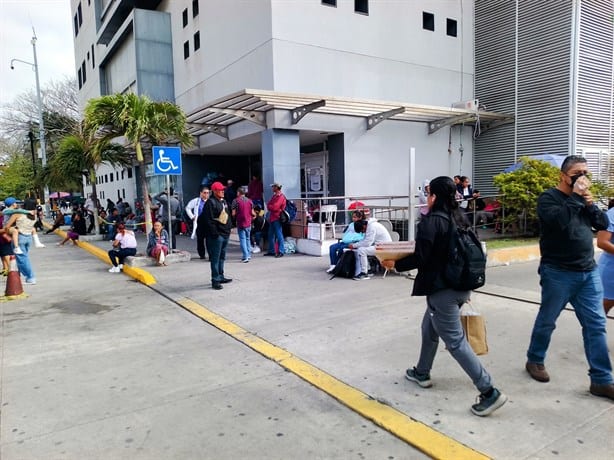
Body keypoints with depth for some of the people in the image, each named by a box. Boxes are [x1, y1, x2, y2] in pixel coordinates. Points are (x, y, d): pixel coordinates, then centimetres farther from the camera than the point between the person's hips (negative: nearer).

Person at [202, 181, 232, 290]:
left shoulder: (223, 201, 16)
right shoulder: (210, 202, -13)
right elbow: (209, 220, -18)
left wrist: (229, 227, 17)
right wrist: (214, 233, -20)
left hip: (225, 233, 9)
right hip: (216, 235, -9)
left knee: (222, 257, 17)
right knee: (215, 258, -5)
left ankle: (220, 277, 28)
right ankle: (215, 280, 0)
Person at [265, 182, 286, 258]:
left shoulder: (281, 196, -13)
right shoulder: (274, 195, 18)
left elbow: (275, 207, -19)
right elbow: (269, 204, 13)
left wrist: (269, 207, -1)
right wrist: (271, 207, -7)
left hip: (277, 218, -10)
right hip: (272, 218, 10)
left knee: (279, 235, -7)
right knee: (271, 235, 14)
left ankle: (281, 251, -3)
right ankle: (271, 251, 23)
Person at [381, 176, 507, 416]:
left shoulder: (430, 221, -17)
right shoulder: (459, 218, 8)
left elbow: (420, 258, -18)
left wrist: (395, 264, -4)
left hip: (442, 289, -9)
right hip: (461, 285, 9)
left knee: (455, 341, -1)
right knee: (430, 328, 24)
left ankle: (489, 392, 1)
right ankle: (422, 373, 38)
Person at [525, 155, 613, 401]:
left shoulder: (583, 198, 12)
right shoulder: (549, 197, -8)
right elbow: (559, 220, -26)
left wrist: (590, 203, -7)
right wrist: (576, 196, -19)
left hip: (588, 272, 6)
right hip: (558, 273, -6)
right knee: (546, 321, 8)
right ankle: (535, 360, 29)